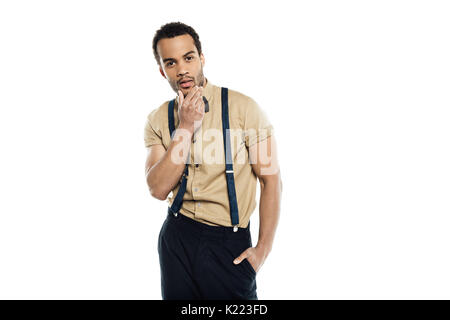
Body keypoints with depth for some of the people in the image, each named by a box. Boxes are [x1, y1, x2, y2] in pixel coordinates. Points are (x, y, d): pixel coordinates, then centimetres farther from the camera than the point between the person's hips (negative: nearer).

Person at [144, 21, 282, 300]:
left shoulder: (243, 108, -11)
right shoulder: (158, 120, 0)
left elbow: (271, 179, -9)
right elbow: (159, 189, -11)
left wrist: (263, 250, -10)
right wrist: (185, 128, -18)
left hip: (230, 243, -2)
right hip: (176, 237, 3)